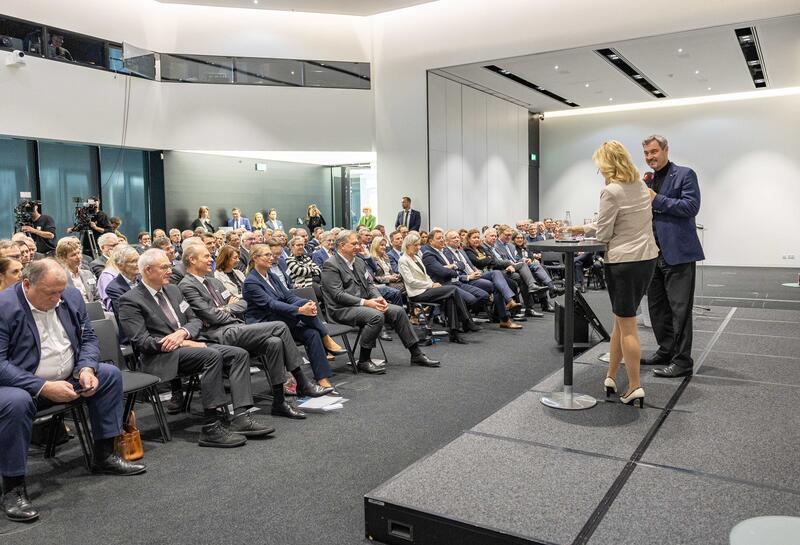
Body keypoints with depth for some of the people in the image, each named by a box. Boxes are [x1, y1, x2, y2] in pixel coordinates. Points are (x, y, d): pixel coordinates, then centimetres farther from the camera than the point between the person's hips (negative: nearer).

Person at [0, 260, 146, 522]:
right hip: (22, 385, -7)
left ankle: (104, 455, 7)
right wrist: (43, 387, -28)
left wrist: (86, 369, -13)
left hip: (68, 379, 7)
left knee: (111, 374, -3)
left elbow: (88, 338, 8)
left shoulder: (72, 297, 0)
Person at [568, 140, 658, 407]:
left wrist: (585, 229, 11)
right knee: (622, 320, 16)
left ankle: (635, 387, 7)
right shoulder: (640, 185, 9)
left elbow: (603, 233, -12)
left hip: (623, 261, -8)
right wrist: (584, 229, 18)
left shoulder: (611, 191, -16)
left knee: (626, 325, 1)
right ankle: (611, 377, 25)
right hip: (648, 257, 8)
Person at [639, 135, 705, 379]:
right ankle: (666, 351, 27)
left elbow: (691, 206, -16)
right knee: (657, 306, 14)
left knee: (680, 308, -3)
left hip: (678, 253, -7)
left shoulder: (685, 175, -4)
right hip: (654, 254, 8)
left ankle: (682, 360, 4)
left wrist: (656, 199, -16)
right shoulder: (648, 181, 16)